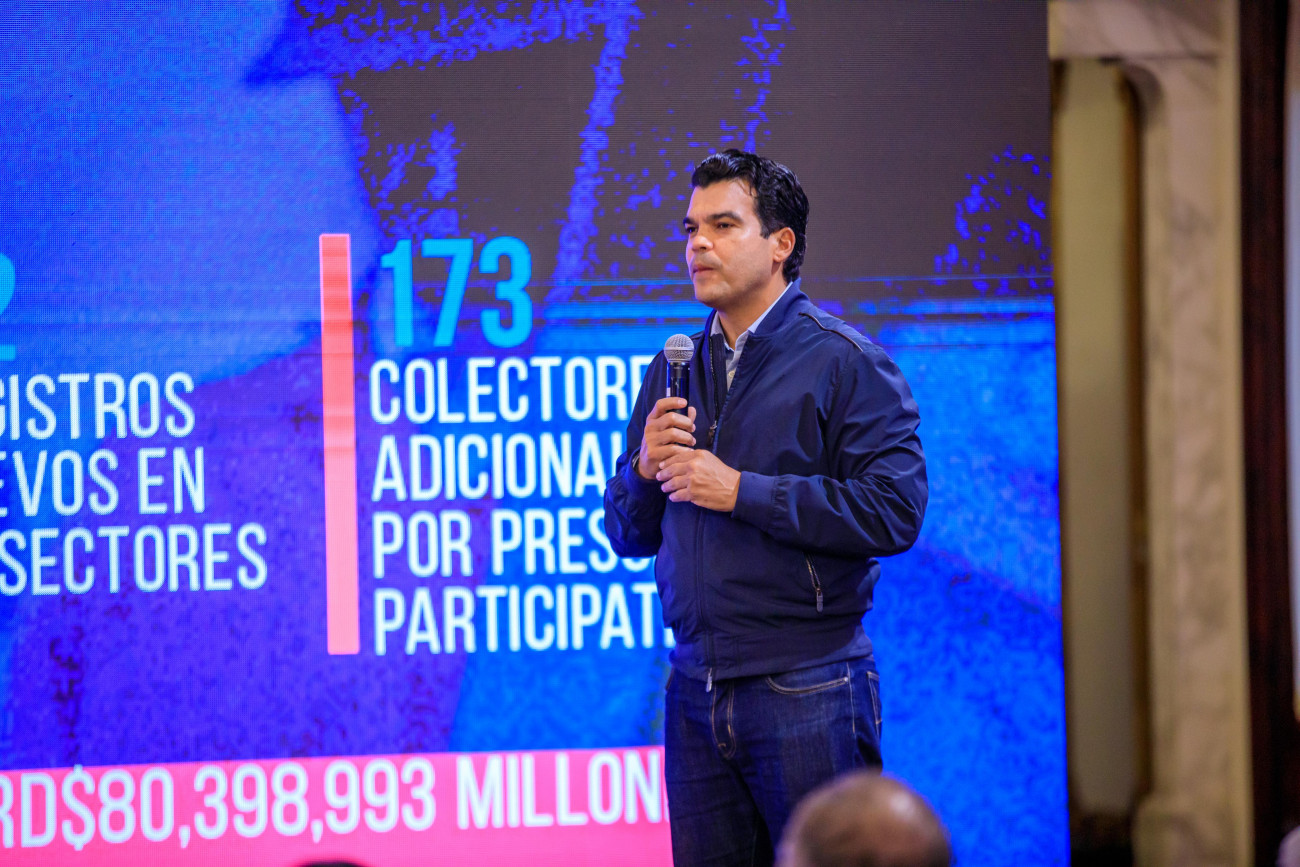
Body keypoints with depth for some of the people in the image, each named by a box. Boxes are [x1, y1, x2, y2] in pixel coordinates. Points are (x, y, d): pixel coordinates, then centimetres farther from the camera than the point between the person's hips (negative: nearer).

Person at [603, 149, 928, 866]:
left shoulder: (843, 361, -4)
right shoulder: (674, 369, 16)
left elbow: (895, 511, -16)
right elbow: (626, 535, 18)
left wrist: (741, 491, -15)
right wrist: (647, 468, -4)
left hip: (807, 690, -6)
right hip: (696, 691, 6)